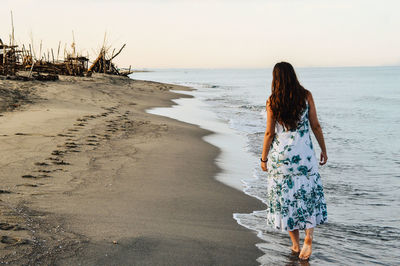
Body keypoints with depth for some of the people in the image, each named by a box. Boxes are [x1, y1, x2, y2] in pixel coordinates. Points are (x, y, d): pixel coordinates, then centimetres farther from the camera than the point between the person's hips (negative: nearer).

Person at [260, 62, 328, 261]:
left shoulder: (272, 101, -6)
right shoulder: (306, 96, -3)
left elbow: (269, 133, -4)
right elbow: (315, 126, -1)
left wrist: (264, 158, 7)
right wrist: (323, 149, 11)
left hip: (280, 155, 0)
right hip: (304, 154, 0)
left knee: (285, 198, 10)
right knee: (308, 195, 14)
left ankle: (295, 244, 17)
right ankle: (308, 238, -1)